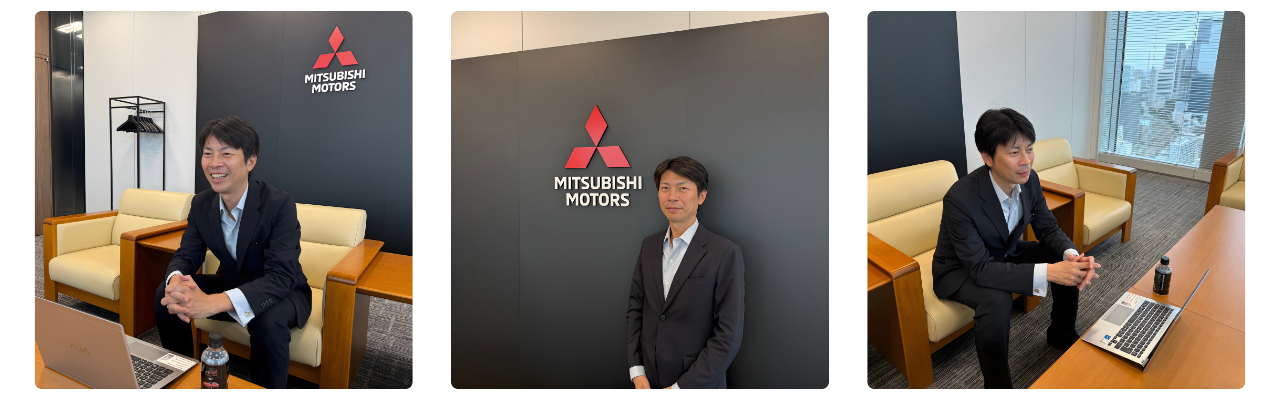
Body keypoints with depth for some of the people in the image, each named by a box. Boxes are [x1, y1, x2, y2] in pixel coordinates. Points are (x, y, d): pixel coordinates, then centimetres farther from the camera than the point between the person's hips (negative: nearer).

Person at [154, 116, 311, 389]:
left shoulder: (280, 204, -26)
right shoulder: (201, 203, -5)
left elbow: (281, 276, -34)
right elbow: (187, 255, -2)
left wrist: (215, 302, -47)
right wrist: (176, 281, -29)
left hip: (280, 292, -6)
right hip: (230, 282, 6)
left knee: (268, 320, -37)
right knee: (164, 294, -10)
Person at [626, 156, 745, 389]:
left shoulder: (725, 254, -15)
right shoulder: (649, 246, 3)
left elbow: (729, 336, -16)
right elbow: (636, 308, 7)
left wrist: (680, 388, -15)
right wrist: (637, 373, -2)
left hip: (696, 387, -4)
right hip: (649, 381, 4)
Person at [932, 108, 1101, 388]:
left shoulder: (1029, 180, -14)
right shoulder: (960, 199, -35)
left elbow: (1048, 228, -3)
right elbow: (980, 268, -34)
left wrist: (1072, 257, -25)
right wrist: (1048, 272, -41)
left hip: (1005, 254, 7)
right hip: (961, 269, -7)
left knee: (1070, 264, -2)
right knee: (996, 300, -35)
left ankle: (1060, 334, 26)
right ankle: (996, 385, -13)